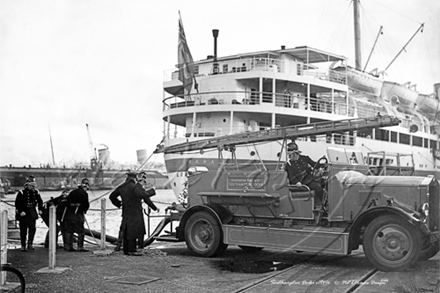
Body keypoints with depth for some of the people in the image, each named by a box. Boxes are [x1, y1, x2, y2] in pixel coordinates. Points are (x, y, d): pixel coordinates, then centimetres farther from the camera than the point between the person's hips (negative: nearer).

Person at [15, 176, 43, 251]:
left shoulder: (36, 192, 3)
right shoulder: (22, 192, -10)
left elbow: (40, 201, 17)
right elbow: (17, 203, -13)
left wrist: (40, 209, 7)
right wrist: (21, 211, -21)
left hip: (32, 213, 3)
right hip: (23, 213, -3)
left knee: (33, 228, -10)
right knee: (23, 230, 3)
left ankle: (30, 244, -3)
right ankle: (23, 246, 12)